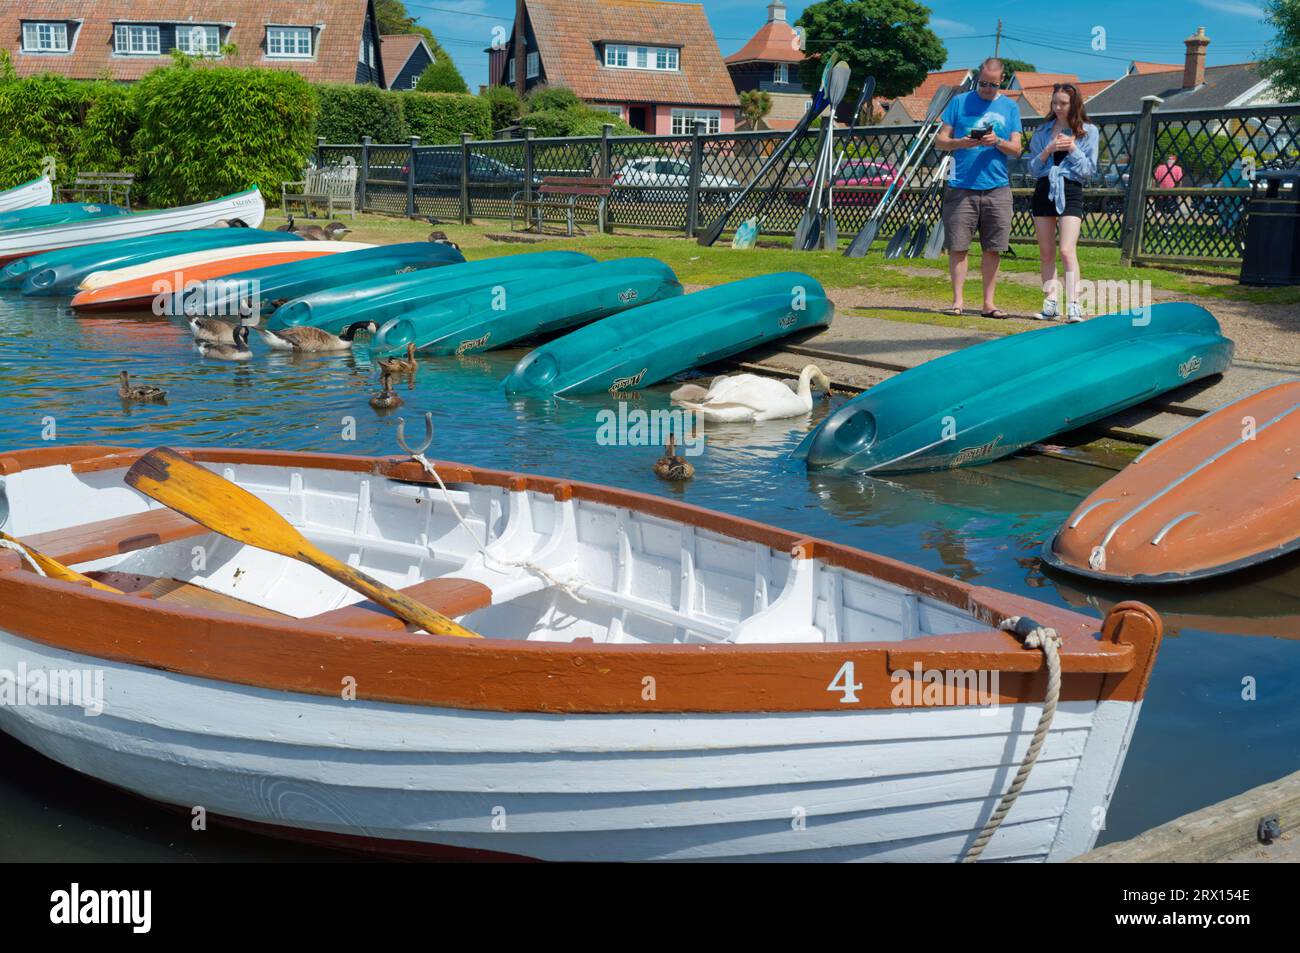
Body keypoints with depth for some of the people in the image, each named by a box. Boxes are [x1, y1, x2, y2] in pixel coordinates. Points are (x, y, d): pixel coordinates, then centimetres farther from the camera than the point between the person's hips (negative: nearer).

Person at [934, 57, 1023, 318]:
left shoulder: (1009, 107, 12)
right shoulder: (960, 101, 8)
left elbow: (1017, 149, 8)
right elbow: (940, 141, 6)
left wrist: (998, 142, -12)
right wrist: (960, 143, -14)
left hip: (997, 187, 2)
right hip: (961, 187, -1)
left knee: (993, 248, 1)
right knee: (958, 246, -3)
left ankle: (989, 302, 8)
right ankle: (957, 300, 4)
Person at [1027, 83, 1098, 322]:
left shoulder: (1088, 131, 4)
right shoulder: (1043, 131, 11)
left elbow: (1089, 170, 2)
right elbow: (1032, 168, 7)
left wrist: (1073, 149, -9)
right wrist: (1047, 151, -9)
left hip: (1070, 192, -4)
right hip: (1044, 191, 4)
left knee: (1067, 250, -16)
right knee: (1046, 252, 5)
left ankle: (1073, 306, -20)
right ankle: (1050, 304, 10)